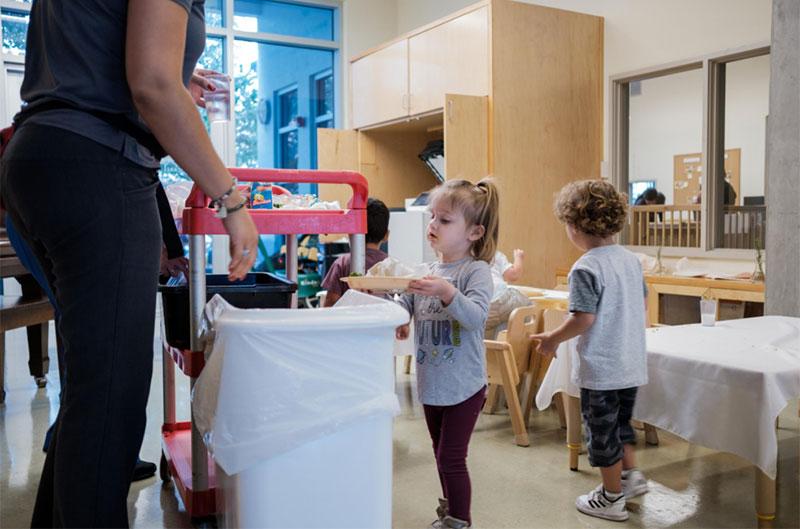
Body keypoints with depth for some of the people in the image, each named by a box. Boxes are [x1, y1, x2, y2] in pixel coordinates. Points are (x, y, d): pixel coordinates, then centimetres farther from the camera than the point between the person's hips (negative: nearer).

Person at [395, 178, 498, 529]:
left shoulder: (476, 270, -14)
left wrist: (447, 293, -42)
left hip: (463, 386, -7)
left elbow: (476, 316, -27)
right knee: (441, 454, 21)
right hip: (431, 382, 7)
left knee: (451, 458, -1)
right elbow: (404, 308, 3)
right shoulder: (426, 270, 4)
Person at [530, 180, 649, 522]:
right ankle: (630, 474, 33)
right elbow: (643, 302, 14)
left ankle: (611, 499, 20)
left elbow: (583, 319, -24)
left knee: (602, 431, 8)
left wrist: (553, 338, -10)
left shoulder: (585, 268, -20)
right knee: (620, 422, 27)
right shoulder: (631, 259, 4)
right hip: (631, 363, 8)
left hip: (601, 368, -8)